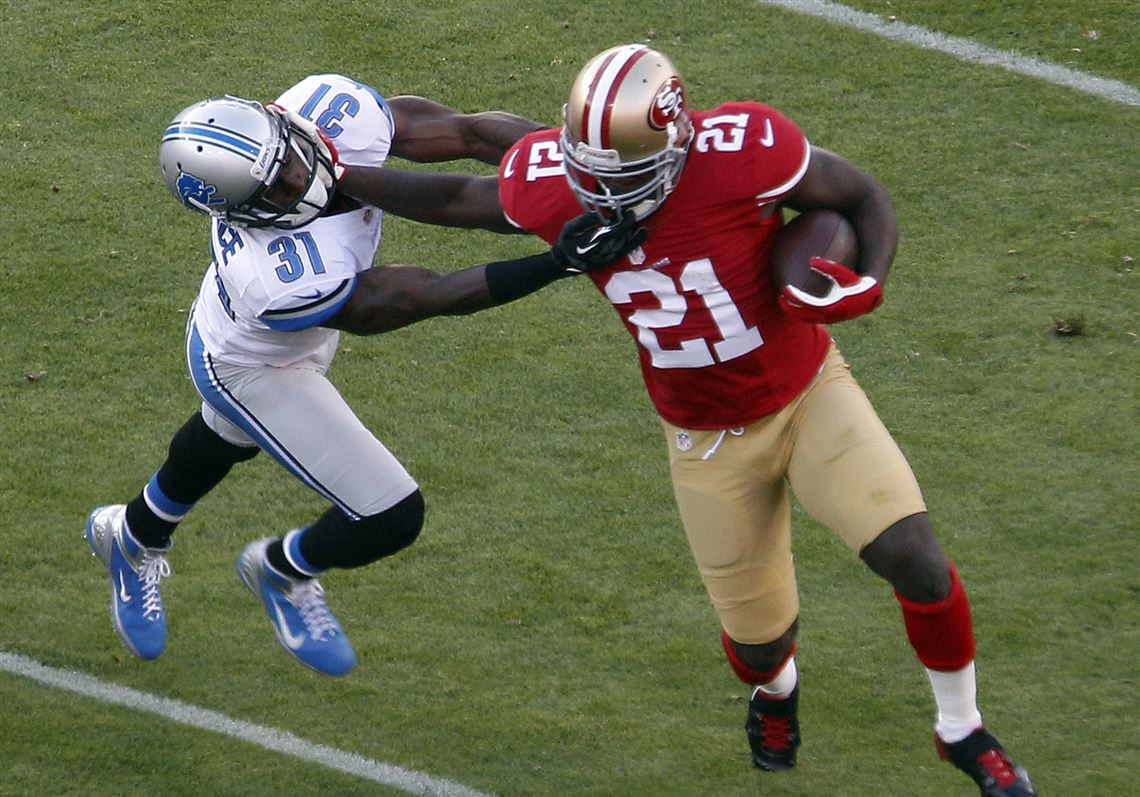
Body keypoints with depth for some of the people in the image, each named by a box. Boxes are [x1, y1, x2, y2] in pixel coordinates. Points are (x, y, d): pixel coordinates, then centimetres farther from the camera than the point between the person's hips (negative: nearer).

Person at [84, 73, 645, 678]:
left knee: (223, 442, 35)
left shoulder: (328, 108, -37)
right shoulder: (280, 284, -49)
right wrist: (560, 263, -46)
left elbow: (468, 133, -29)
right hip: (252, 371, -7)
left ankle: (131, 537, 66)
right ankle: (280, 570, 32)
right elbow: (430, 296, -40)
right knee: (391, 519, -2)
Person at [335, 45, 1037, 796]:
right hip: (710, 442, 2)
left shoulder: (743, 151, -30)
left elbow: (866, 198, -15)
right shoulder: (553, 184, -20)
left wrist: (867, 282, -34)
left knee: (915, 559, -16)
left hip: (809, 395, -2)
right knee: (761, 633, 9)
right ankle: (775, 690, 51)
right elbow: (457, 199, 1)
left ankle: (963, 732, 13)